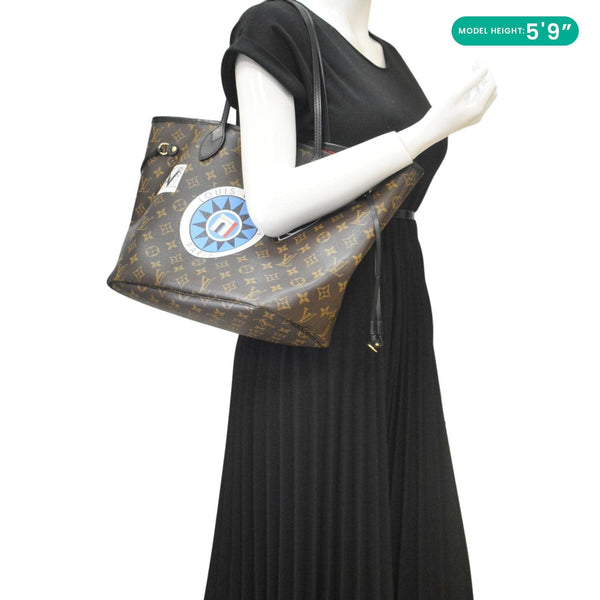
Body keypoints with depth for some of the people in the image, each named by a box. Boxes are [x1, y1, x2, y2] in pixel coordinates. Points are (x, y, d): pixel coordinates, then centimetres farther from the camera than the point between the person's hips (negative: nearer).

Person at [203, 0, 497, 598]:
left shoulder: (387, 56, 16)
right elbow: (272, 206, -20)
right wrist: (432, 127, -18)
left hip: (398, 317, 8)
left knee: (405, 530, 14)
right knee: (317, 535, 2)